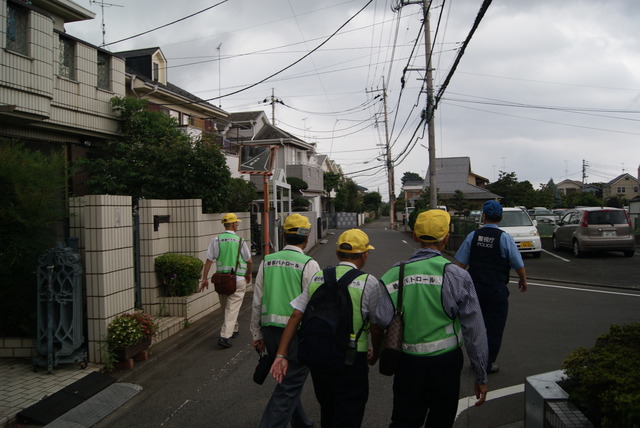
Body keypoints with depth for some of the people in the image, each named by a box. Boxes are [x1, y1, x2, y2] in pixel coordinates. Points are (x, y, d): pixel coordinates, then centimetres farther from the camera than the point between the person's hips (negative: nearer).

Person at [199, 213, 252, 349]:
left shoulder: (216, 240, -1)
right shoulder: (240, 241, -5)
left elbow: (209, 260, -3)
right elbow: (249, 261, 2)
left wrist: (204, 278, 3)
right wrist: (248, 274, 20)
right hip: (238, 279, -3)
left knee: (226, 308, 20)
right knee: (232, 309, -2)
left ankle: (234, 329, 37)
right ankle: (224, 337, -11)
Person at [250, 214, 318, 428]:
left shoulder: (267, 261, 3)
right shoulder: (308, 264, -11)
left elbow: (257, 302, 6)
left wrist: (257, 334, 15)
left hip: (270, 330, 6)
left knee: (287, 379, 22)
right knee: (289, 386, 2)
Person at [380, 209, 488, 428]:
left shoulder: (395, 273, -7)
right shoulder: (457, 276, -11)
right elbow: (474, 329, -7)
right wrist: (481, 376, 3)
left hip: (408, 362, 1)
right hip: (445, 360, -1)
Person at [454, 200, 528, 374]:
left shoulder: (473, 236, -3)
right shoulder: (504, 238, -10)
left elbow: (461, 263, -3)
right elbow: (519, 265, -5)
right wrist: (523, 281, 14)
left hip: (475, 287, 3)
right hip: (497, 290, -3)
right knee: (494, 326, 10)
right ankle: (488, 364, 18)